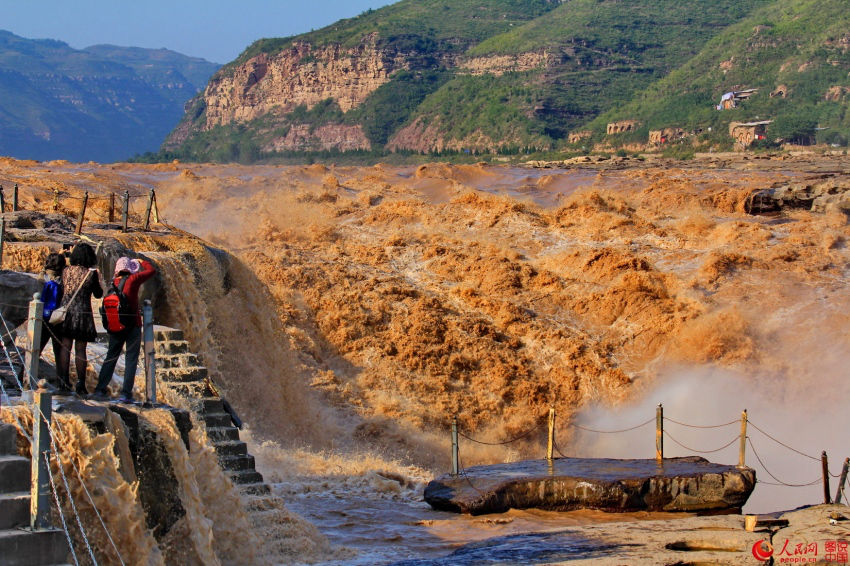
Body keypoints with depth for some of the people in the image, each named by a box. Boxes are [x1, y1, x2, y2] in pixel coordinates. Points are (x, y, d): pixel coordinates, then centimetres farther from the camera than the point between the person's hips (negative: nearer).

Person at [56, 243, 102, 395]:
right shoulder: (91, 273, -7)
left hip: (65, 309, 3)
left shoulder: (66, 271, 2)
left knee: (65, 347, 8)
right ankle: (80, 384, 4)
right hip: (82, 312, -3)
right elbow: (98, 294, 2)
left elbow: (63, 287, 11)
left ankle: (64, 380, 8)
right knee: (80, 350, 2)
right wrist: (98, 281, 17)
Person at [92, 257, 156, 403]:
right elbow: (152, 270, 0)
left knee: (111, 357, 13)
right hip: (133, 325, -5)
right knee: (131, 359, 1)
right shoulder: (133, 280, -9)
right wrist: (142, 262, 16)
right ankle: (126, 393, -3)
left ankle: (100, 390, 9)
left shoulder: (113, 283, 3)